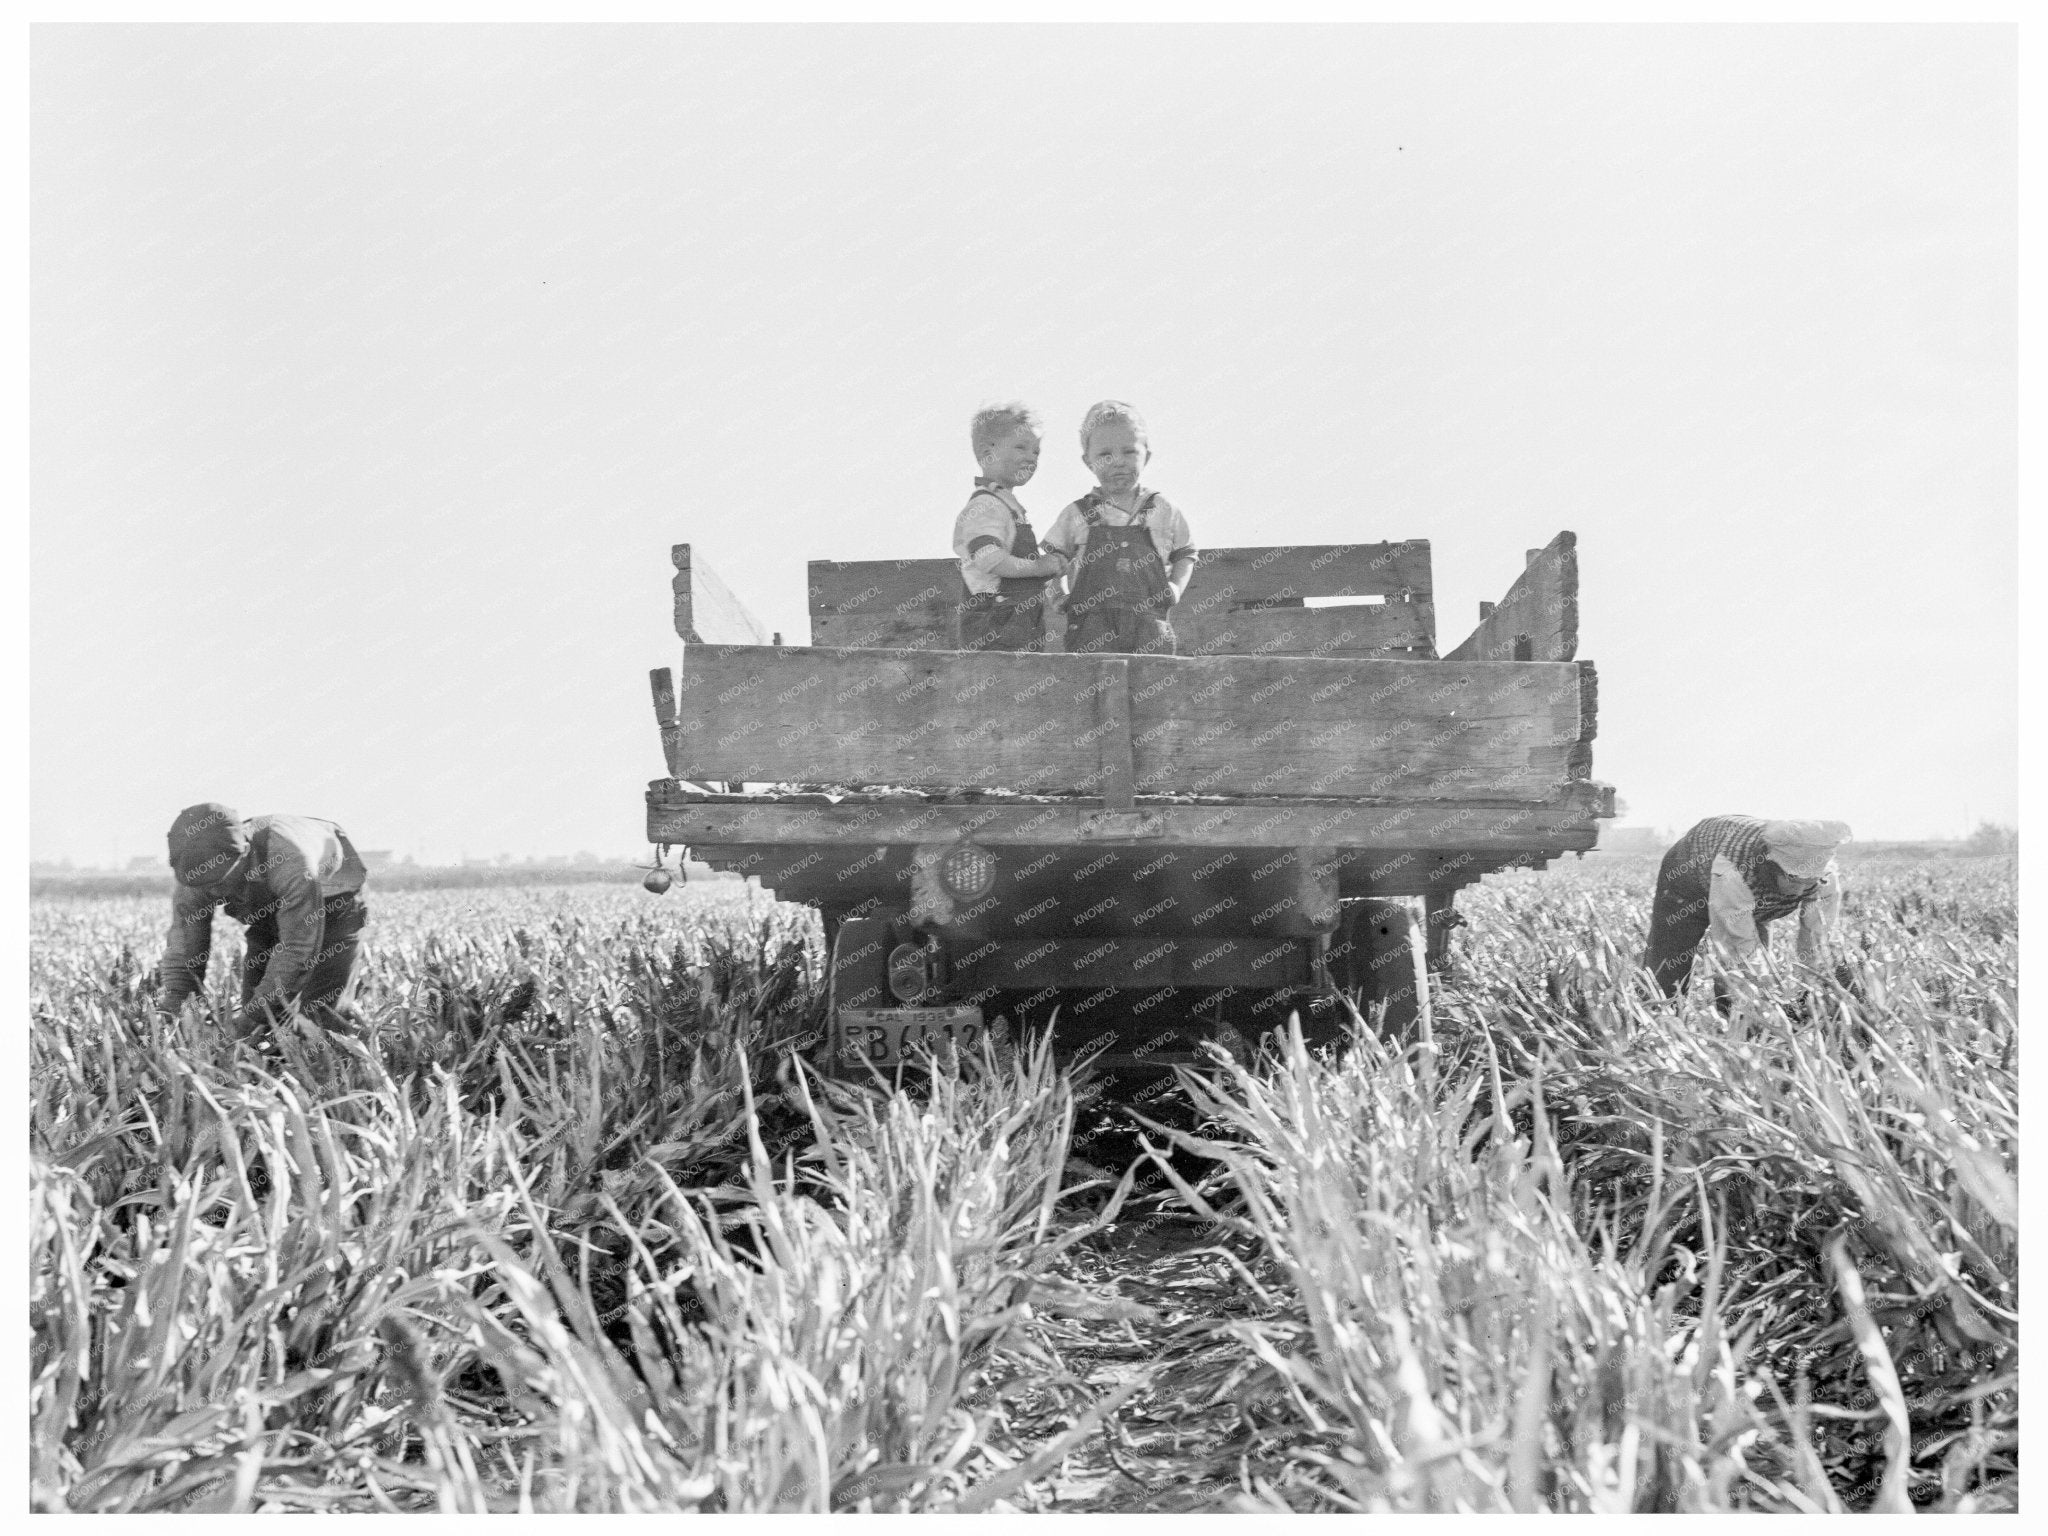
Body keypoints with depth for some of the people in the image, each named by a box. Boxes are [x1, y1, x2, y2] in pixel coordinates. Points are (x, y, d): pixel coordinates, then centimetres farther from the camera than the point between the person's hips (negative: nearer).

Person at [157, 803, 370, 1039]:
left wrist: (254, 1015, -42)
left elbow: (298, 949, -41)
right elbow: (183, 945, -19)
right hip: (270, 913, 6)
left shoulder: (290, 863, -44)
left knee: (321, 1010, -15)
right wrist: (172, 999, -33)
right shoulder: (198, 875, -26)